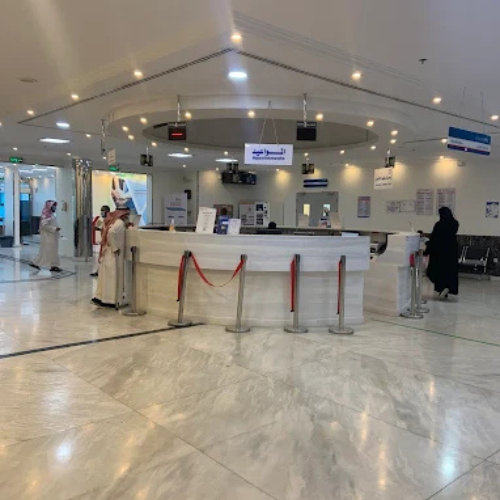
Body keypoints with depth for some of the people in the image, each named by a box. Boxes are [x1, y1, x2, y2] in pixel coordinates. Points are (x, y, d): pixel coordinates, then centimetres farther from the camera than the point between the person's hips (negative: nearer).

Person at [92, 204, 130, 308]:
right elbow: (111, 232, -34)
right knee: (112, 276, -2)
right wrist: (115, 248, -24)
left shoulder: (114, 220, 11)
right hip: (113, 255, -9)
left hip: (108, 253, 9)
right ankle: (110, 300, 4)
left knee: (107, 276, 13)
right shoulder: (120, 223, -17)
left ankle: (100, 297, 18)